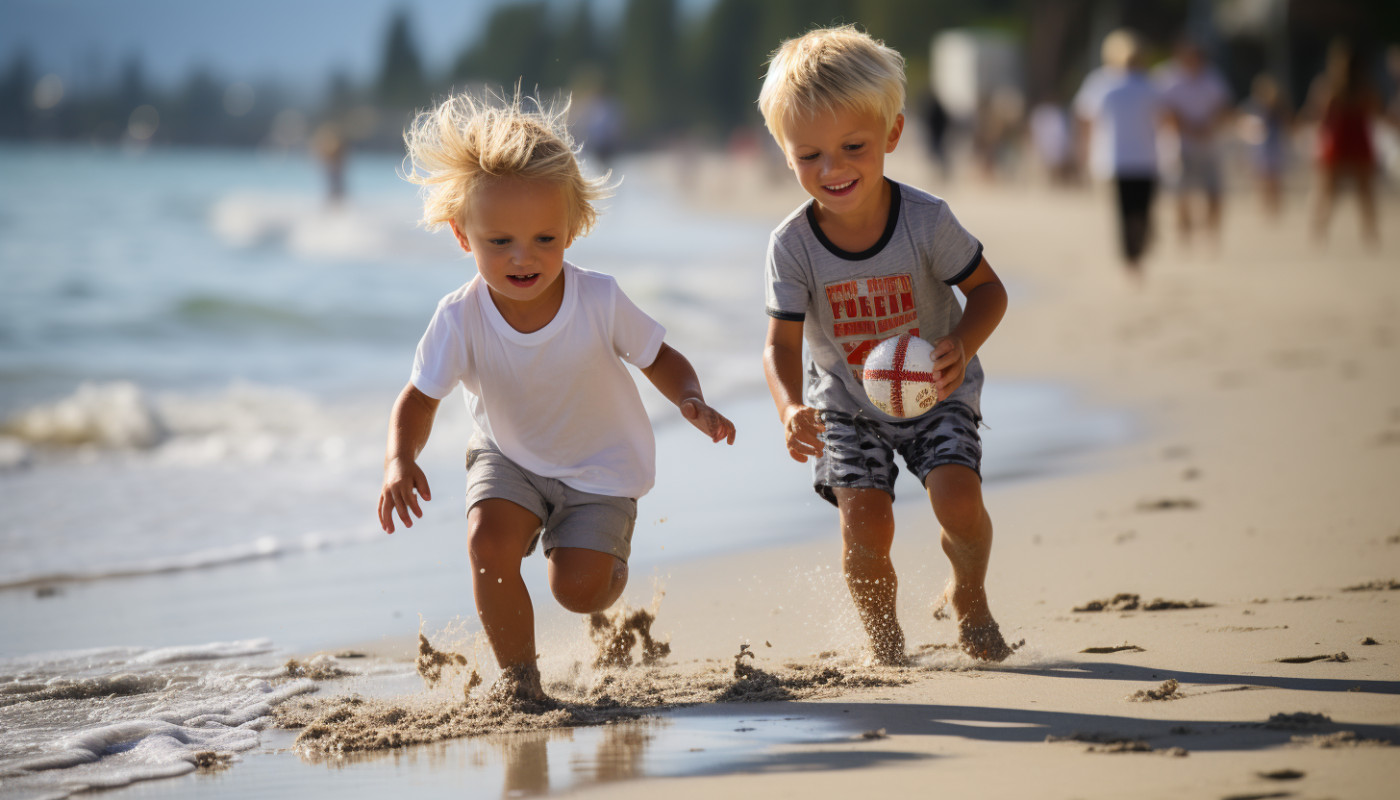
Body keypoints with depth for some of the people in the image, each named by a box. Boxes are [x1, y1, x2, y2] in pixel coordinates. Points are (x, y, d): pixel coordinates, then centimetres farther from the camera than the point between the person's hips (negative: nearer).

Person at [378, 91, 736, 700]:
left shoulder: (600, 301, -26)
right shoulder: (460, 320, -25)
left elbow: (660, 359, -11)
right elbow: (420, 398, -15)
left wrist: (691, 402, -31)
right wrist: (400, 460, -34)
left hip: (601, 465, -1)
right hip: (509, 456, 1)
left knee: (577, 589, -13)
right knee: (488, 540, -25)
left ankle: (612, 565, 26)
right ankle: (516, 673, -2)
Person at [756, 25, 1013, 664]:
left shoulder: (927, 221, -23)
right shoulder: (793, 246, -21)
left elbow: (988, 289, -10)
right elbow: (783, 343, -18)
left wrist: (963, 345, -30)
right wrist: (790, 408, -38)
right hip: (847, 405, 0)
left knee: (958, 501, -19)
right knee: (865, 522, -17)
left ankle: (969, 595, 15)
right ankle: (883, 637, 12)